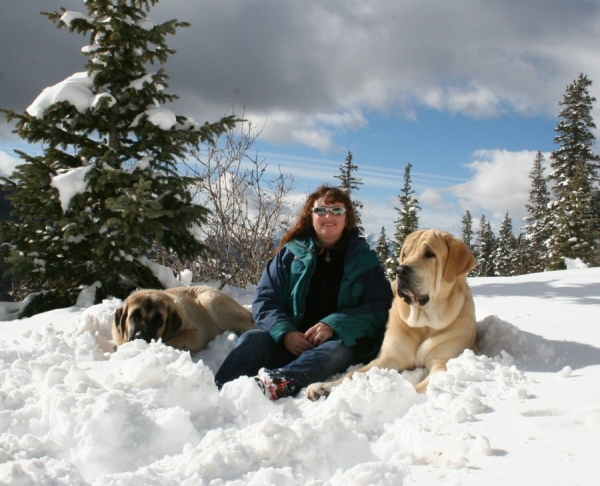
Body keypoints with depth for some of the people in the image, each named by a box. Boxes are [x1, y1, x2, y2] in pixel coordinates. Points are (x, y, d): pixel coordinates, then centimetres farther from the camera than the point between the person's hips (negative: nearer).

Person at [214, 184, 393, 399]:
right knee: (251, 340, -27)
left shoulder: (365, 260, 9)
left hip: (344, 342, -1)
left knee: (338, 350, -36)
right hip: (289, 341, 2)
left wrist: (334, 325, -18)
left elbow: (380, 307, -1)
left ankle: (281, 383, -62)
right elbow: (265, 299, 6)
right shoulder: (290, 253, 12)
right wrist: (284, 333, -15)